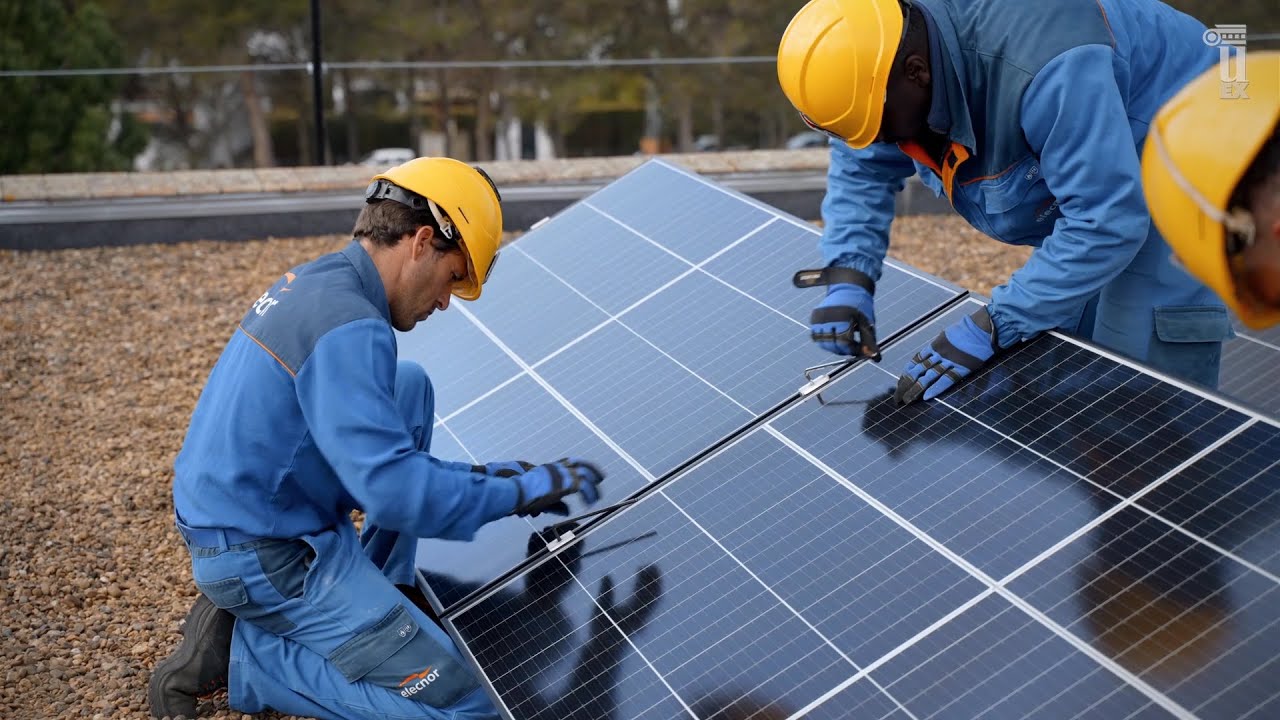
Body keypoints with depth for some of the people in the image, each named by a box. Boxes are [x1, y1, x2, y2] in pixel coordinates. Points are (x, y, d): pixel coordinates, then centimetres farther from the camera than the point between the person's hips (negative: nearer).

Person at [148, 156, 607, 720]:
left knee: (411, 388, 16)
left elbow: (368, 455, 17)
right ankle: (239, 653, -4)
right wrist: (521, 490, -15)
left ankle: (379, 597, 15)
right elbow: (396, 492, -28)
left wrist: (481, 477, 12)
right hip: (267, 558, -10)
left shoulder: (312, 283, 8)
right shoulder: (348, 326, -23)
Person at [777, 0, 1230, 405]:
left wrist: (991, 329, -38)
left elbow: (1104, 224, -40)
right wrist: (848, 278, -17)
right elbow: (859, 169, -2)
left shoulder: (1047, 72, -42)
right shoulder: (891, 46, -16)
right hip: (1092, 174, 8)